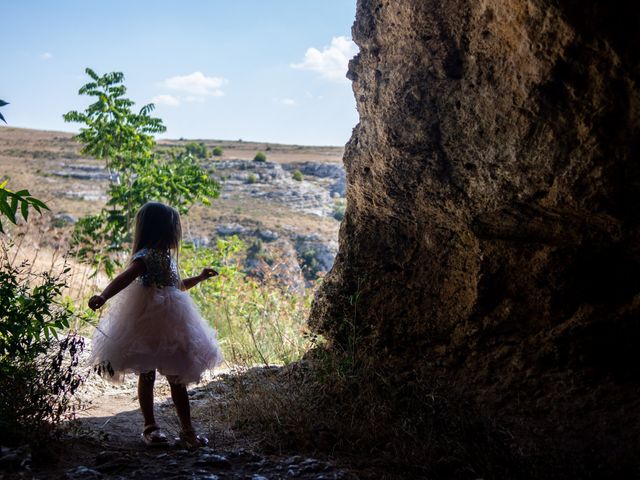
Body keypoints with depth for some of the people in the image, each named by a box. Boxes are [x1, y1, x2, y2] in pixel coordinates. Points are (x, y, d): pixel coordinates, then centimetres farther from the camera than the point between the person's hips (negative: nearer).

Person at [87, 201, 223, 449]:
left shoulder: (167, 257, 11)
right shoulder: (146, 257, -17)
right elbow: (125, 277, -34)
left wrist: (198, 278, 30)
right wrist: (103, 296, -48)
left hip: (170, 327, 8)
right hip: (147, 326, -8)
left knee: (177, 378, 10)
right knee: (147, 376, 7)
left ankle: (187, 428, 17)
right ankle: (150, 427, 20)